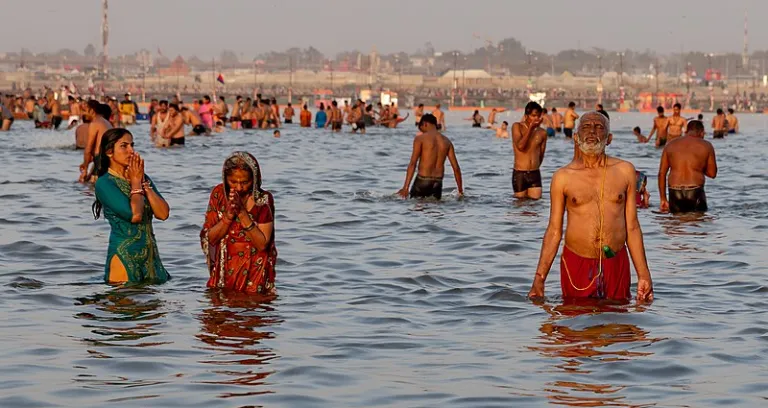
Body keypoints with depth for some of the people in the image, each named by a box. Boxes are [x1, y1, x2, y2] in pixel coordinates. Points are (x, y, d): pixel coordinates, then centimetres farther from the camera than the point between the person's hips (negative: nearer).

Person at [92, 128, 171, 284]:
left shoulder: (143, 178, 11)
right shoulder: (104, 183, -8)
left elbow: (163, 214, -1)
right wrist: (135, 181, -7)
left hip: (151, 256, 6)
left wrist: (143, 181, -3)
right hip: (125, 257, -6)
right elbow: (134, 214, -21)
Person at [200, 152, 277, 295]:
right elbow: (211, 238, -5)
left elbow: (262, 244, -16)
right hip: (224, 271, 3)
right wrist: (229, 215, -20)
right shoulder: (219, 193, -3)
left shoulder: (263, 199, -12)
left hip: (254, 273, -3)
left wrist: (242, 214, -24)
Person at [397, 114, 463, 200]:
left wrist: (405, 187, -14)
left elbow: (413, 163, -12)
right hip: (438, 183, 4)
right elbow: (456, 168, 8)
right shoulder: (446, 141, 10)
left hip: (422, 180, -4)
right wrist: (461, 191, 14)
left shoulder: (420, 138, -4)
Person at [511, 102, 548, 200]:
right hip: (519, 174, -3)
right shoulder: (517, 127, -3)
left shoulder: (542, 133, 5)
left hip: (535, 174, 3)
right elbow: (520, 146, -19)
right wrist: (530, 128, -16)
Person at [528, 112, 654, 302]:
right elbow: (554, 231, 5)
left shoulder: (624, 171, 7)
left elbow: (632, 227, 8)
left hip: (616, 265, 1)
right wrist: (539, 277, -1)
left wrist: (643, 274, 5)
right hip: (576, 264, -1)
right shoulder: (563, 177, 3)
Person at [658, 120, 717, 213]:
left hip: (675, 193, 2)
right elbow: (712, 173, 7)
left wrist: (663, 199, 11)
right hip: (695, 192, -2)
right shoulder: (706, 146, 6)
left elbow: (661, 173, 9)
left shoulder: (670, 146, 13)